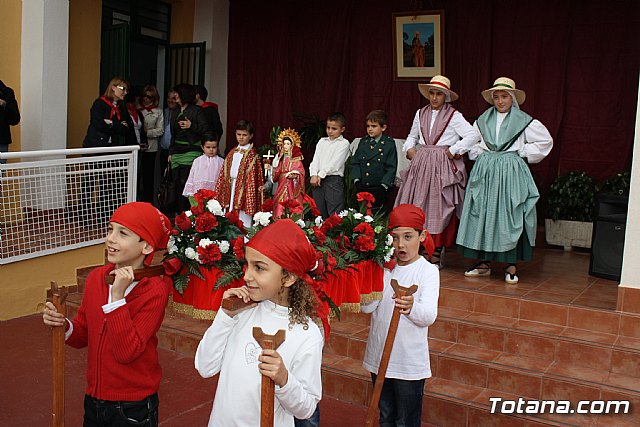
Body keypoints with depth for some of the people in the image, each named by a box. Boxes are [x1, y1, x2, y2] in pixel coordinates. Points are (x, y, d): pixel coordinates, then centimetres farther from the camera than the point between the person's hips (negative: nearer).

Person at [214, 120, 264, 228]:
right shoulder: (232, 153, 14)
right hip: (231, 186, 6)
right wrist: (218, 192, 14)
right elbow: (225, 172, 17)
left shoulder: (252, 154, -6)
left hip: (244, 187, -6)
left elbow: (253, 176, -11)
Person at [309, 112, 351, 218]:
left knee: (334, 213, -8)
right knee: (320, 213, 9)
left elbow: (335, 162, -8)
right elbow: (315, 159, 9)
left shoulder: (344, 143, 1)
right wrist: (314, 175, -7)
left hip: (334, 179, -5)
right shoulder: (322, 141, 18)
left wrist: (321, 175, -12)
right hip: (318, 179, 5)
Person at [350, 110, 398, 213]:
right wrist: (357, 180, -3)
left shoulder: (389, 144, -3)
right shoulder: (363, 142, 11)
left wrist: (383, 186, -13)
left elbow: (391, 168, -6)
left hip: (379, 189, -4)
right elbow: (355, 162, 10)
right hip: (362, 188, 4)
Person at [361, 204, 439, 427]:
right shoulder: (382, 267, 0)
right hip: (379, 356, 4)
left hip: (410, 362, -4)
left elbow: (429, 315, -22)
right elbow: (366, 308, -9)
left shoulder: (428, 270, -10)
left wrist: (411, 307, -44)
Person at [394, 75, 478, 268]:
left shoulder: (454, 116, -3)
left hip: (443, 166, -5)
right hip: (421, 165, 5)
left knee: (438, 208, -3)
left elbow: (473, 135, -12)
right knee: (417, 206, 2)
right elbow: (412, 136, 26)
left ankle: (436, 256, 3)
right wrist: (409, 148, 7)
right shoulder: (421, 114, 12)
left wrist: (453, 150, -13)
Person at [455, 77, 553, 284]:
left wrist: (523, 153, 1)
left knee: (510, 216, -4)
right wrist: (479, 155, 11)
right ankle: (484, 263, 11)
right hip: (484, 172, 4)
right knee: (481, 215, 2)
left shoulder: (523, 120, 0)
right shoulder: (483, 119, 10)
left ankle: (511, 266, 4)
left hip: (511, 173, -3)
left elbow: (545, 141, 6)